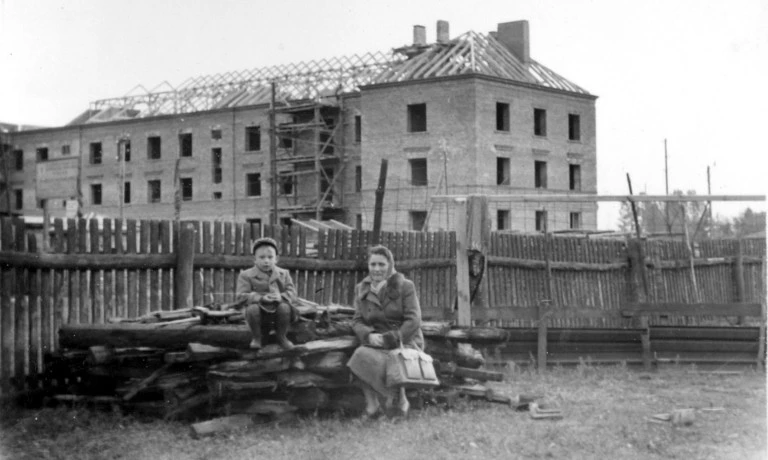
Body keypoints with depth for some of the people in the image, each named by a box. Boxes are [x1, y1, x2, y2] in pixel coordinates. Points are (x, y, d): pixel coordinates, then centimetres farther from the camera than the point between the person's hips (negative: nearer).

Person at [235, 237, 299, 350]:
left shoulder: (283, 274, 7)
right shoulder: (246, 275, -1)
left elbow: (292, 294, -1)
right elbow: (242, 296, -11)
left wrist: (281, 297, -25)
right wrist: (262, 297, -26)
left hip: (277, 314, 2)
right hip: (261, 313, -1)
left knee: (285, 307, -30)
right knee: (252, 309, -33)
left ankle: (282, 337, -3)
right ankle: (256, 338, -6)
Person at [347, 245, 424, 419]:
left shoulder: (405, 286, 1)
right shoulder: (361, 289, 13)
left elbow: (413, 320, -7)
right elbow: (357, 321, 6)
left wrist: (392, 339, -18)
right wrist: (369, 335, -17)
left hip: (405, 342, -4)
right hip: (376, 343, 4)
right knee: (360, 355, -31)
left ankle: (398, 398, -11)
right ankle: (372, 407, -18)